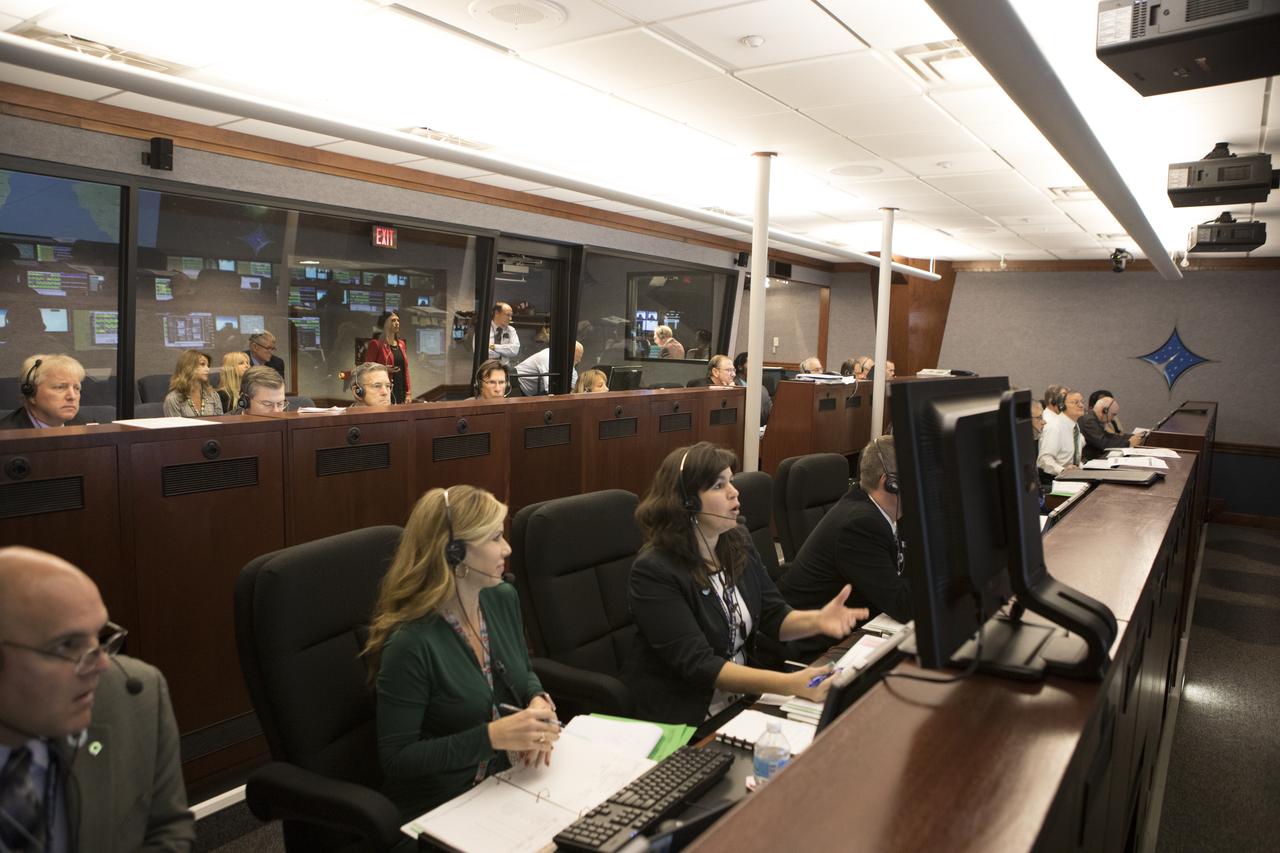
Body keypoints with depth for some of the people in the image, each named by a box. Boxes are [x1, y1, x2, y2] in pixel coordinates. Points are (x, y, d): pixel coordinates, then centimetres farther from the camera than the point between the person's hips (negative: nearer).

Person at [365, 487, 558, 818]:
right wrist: (492, 736, -26)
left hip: (511, 780, 6)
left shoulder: (503, 599, -1)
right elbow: (396, 760, -17)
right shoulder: (411, 643, -22)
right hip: (439, 807, -6)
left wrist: (539, 704, -8)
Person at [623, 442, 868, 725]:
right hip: (682, 720, -7)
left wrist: (816, 620, -17)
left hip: (743, 699, 7)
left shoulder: (738, 542, 2)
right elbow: (697, 664, -25)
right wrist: (789, 684, -35)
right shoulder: (653, 572, -20)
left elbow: (774, 617, 5)